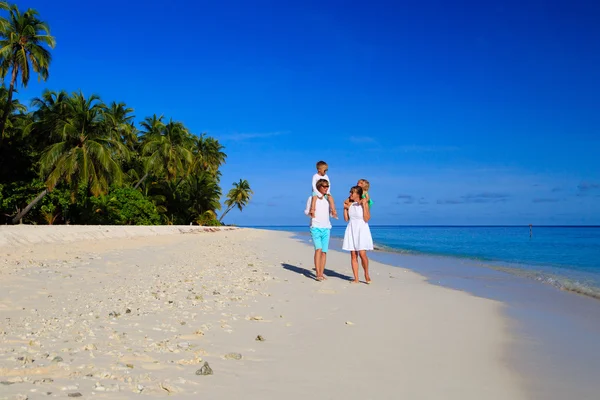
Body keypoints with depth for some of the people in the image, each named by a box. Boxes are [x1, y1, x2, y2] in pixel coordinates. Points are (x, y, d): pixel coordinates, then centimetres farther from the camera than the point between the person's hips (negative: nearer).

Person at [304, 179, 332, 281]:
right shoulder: (312, 198, 4)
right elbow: (306, 211, 6)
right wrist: (311, 212, -11)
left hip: (326, 228, 4)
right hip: (316, 227, -4)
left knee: (324, 251, 0)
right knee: (318, 249, -18)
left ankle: (322, 273, 7)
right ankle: (318, 274, -19)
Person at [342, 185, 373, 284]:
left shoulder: (364, 203, -6)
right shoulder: (349, 203, 7)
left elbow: (366, 219, -14)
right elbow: (346, 219, 10)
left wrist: (364, 205, -16)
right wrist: (345, 208, 2)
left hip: (362, 231, -4)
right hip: (351, 230, 4)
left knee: (362, 254, -13)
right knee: (353, 255, 3)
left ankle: (366, 274, 11)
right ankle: (356, 278, 8)